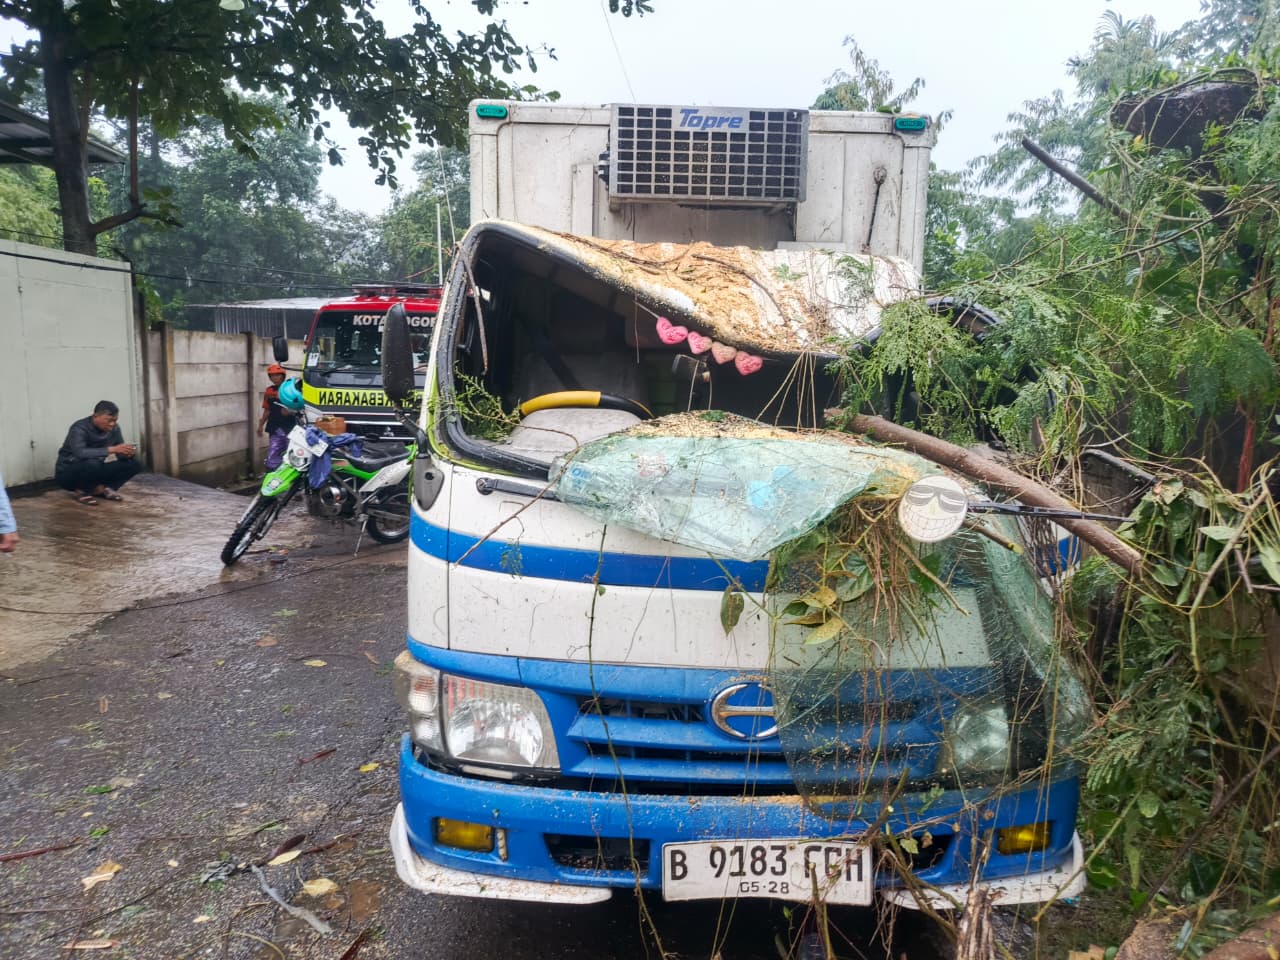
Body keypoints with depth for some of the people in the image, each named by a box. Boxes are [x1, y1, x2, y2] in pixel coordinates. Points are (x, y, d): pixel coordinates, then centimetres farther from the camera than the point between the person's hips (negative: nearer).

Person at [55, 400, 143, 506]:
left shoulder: (114, 428, -5)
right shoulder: (80, 428, -24)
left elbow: (120, 453, 0)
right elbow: (80, 453, -41)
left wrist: (129, 453, -25)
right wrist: (112, 449, -47)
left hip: (94, 471, 6)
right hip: (67, 474, -6)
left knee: (134, 464, -10)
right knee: (92, 463, -40)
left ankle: (100, 489, -5)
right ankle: (81, 491, -12)